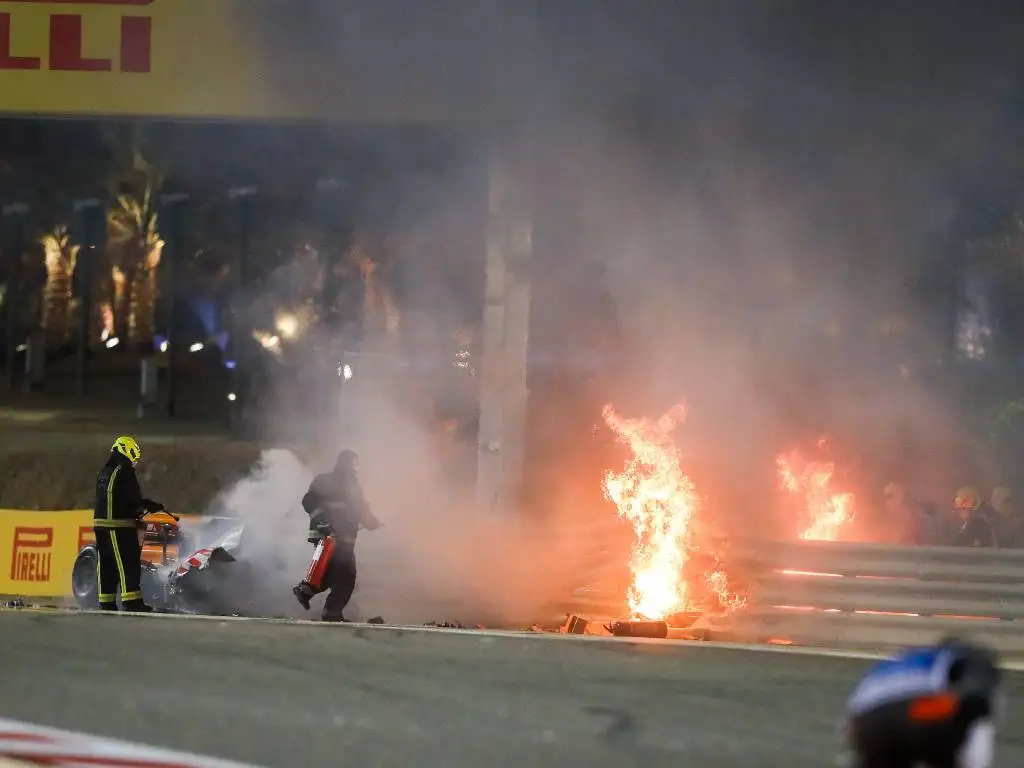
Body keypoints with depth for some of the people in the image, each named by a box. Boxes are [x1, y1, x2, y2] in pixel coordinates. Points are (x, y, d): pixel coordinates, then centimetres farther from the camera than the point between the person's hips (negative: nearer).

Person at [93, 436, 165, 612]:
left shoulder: (104, 472, 18)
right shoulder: (124, 472, -10)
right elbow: (133, 499, -12)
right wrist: (149, 505, 4)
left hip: (101, 523, 9)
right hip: (120, 525, -9)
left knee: (107, 565, 8)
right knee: (129, 564, -10)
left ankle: (106, 602, 7)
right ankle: (132, 601, -16)